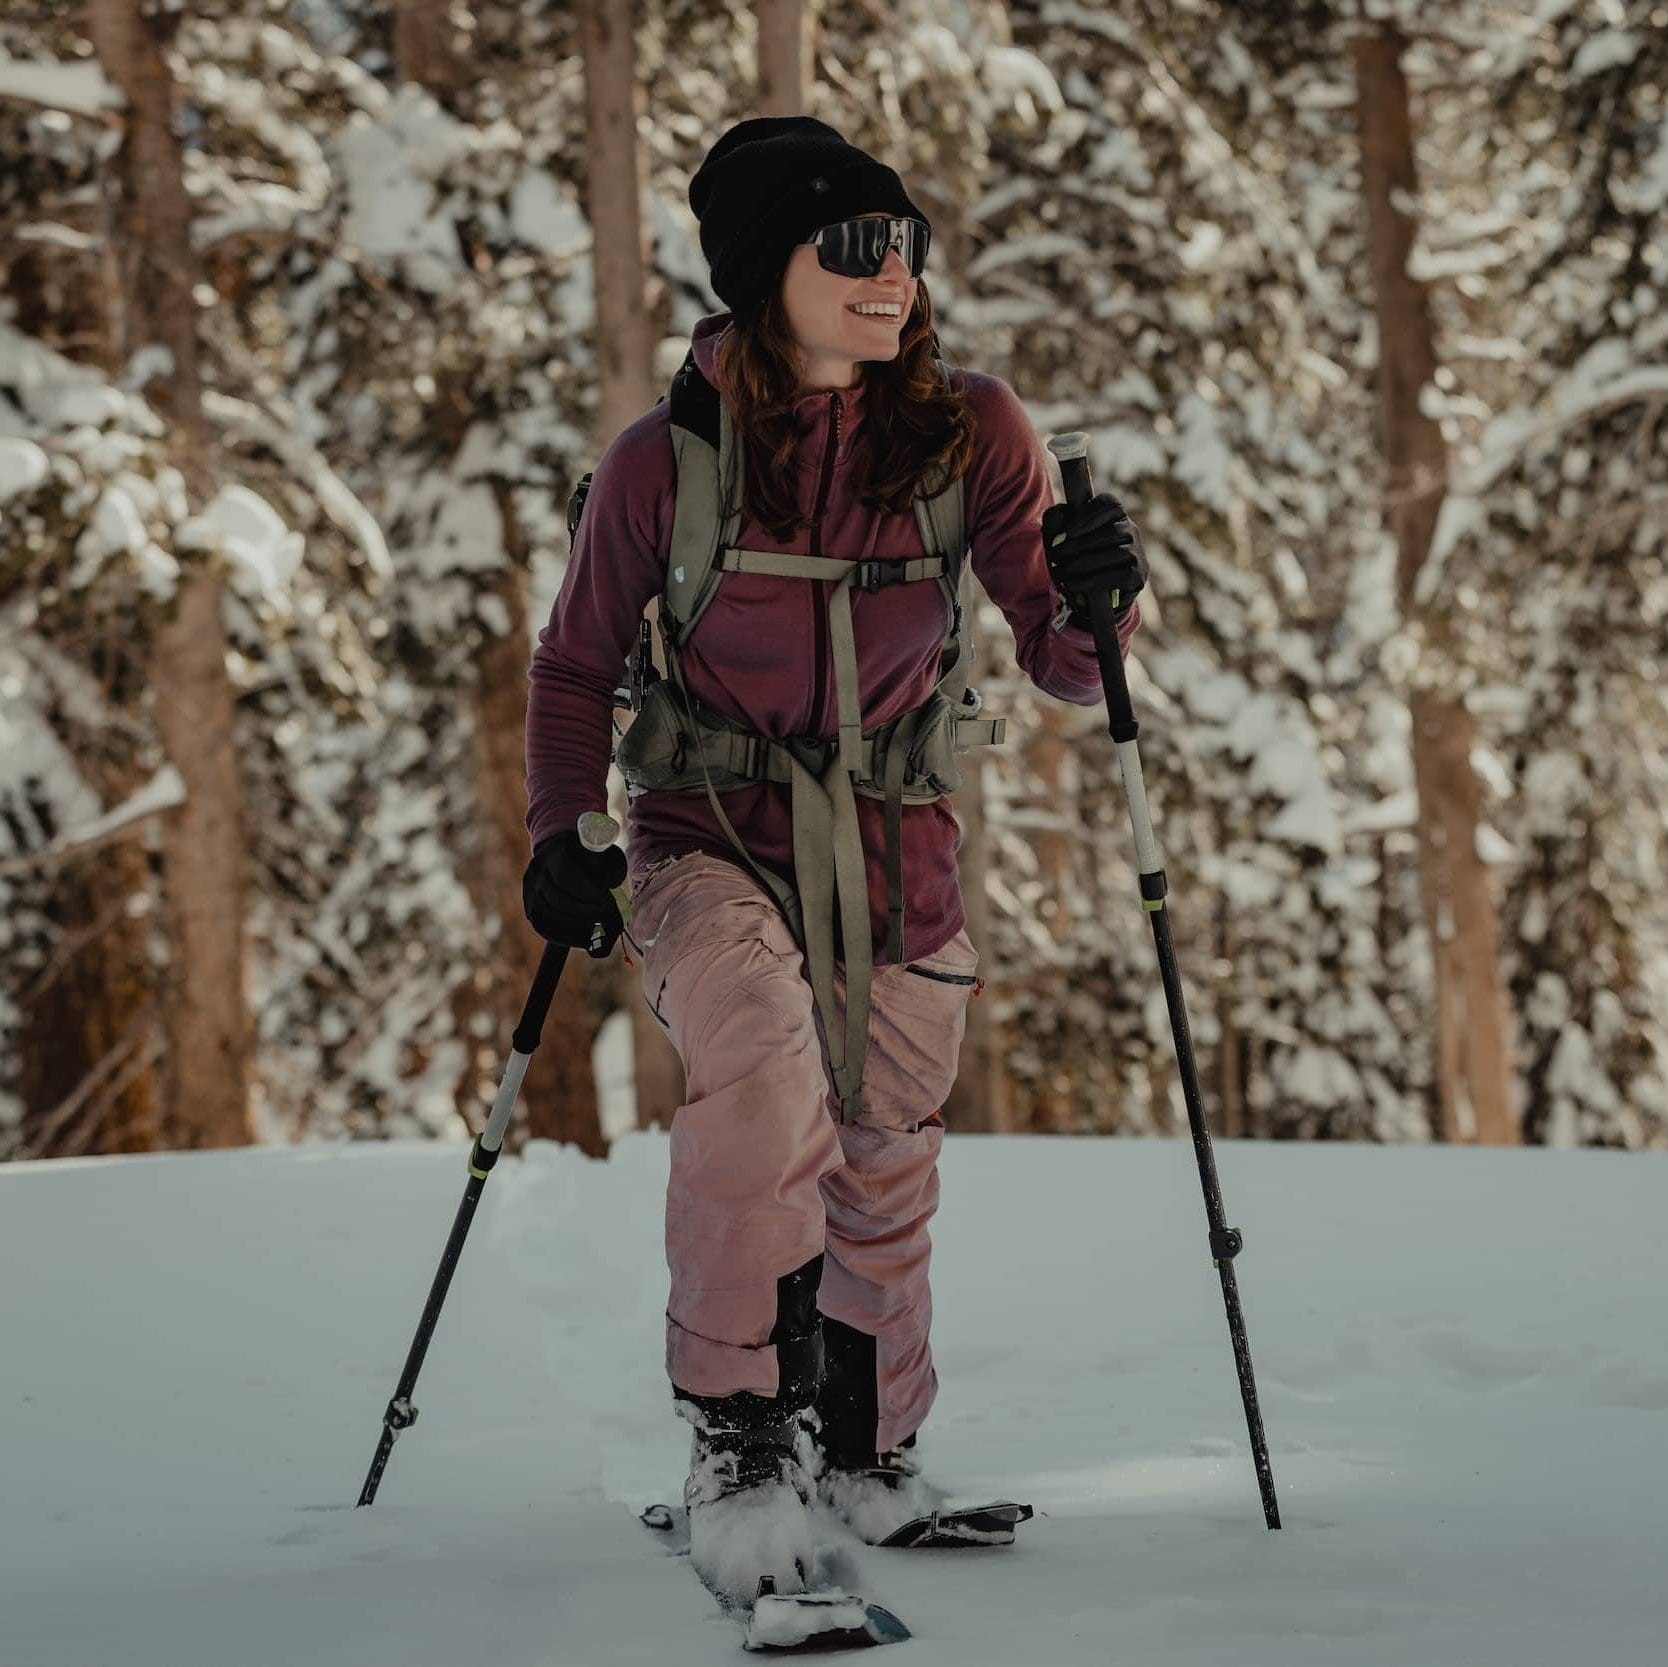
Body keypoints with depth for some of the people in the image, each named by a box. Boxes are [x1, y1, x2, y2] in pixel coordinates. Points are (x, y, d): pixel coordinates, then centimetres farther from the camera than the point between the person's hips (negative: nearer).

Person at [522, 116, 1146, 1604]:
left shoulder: (968, 429, -7)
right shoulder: (666, 459, -10)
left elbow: (1062, 667, -6)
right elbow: (577, 668, 4)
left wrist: (1095, 603, -28)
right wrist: (562, 836, -10)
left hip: (897, 849, 3)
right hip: (710, 838, -2)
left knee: (884, 1172, 12)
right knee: (765, 1076, -30)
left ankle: (866, 1453, 36)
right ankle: (737, 1428, -19)